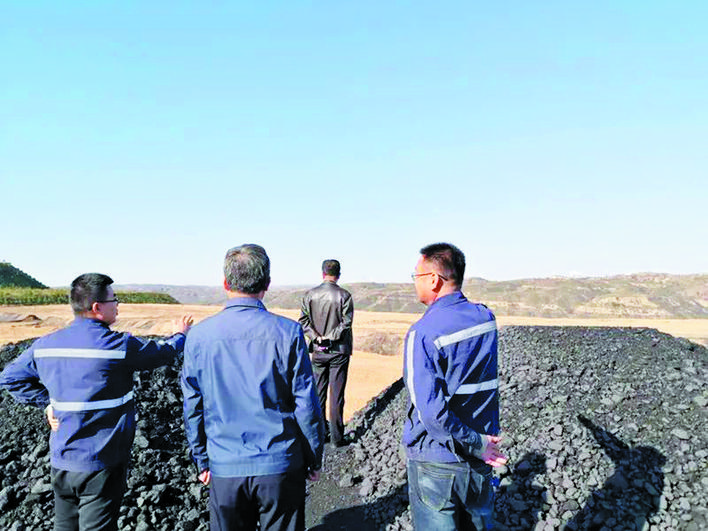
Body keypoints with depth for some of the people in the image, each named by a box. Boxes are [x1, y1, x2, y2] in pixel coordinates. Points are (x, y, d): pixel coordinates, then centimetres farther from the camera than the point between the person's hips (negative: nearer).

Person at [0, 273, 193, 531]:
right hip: (102, 463, -6)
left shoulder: (46, 344, -2)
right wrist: (181, 335, 16)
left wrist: (46, 403, 9)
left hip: (61, 461, 6)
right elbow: (162, 353, -4)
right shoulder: (119, 345, -20)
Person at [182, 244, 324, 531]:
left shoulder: (198, 336, -6)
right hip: (280, 465, -2)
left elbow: (192, 408, 2)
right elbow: (306, 404, -9)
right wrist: (314, 458, 5)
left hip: (225, 467, 2)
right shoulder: (287, 333, -13)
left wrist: (201, 461, 15)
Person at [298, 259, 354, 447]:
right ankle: (336, 437, 9)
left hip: (318, 350, 3)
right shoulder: (344, 295, -9)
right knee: (337, 394, 4)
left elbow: (303, 320, -3)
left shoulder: (310, 295, 1)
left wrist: (316, 337, -6)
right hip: (339, 350, -3)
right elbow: (346, 322, -14)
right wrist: (331, 337, -8)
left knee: (318, 393, 14)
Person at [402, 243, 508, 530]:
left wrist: (476, 444, -17)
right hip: (480, 463, 6)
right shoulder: (486, 318, -2)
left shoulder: (422, 334, -21)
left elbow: (431, 412, -27)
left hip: (435, 463, -6)